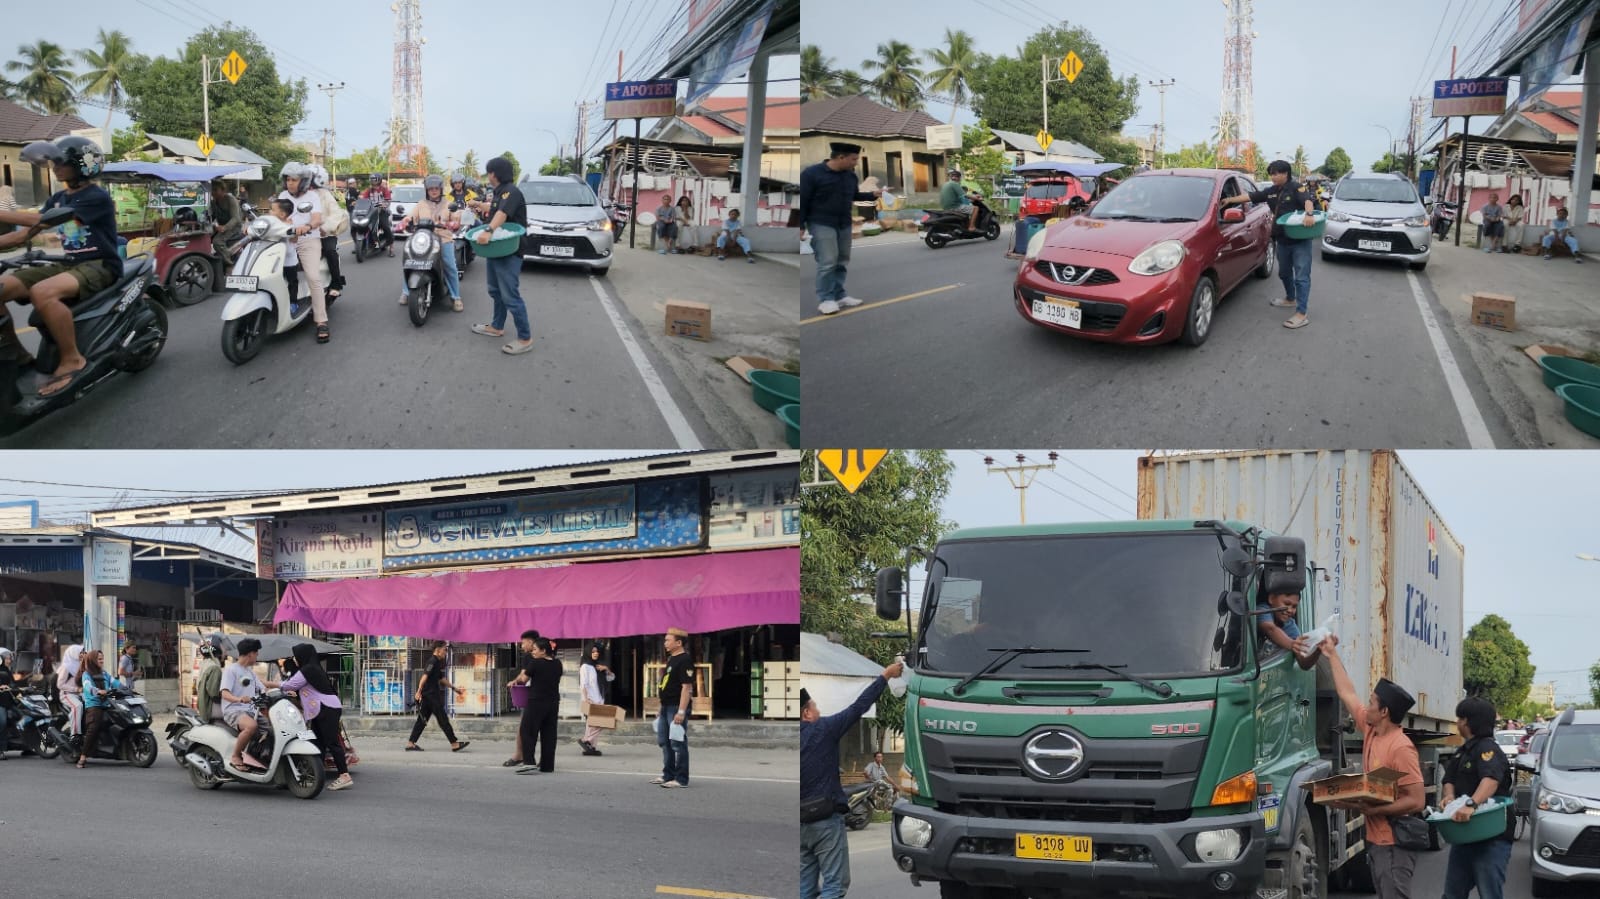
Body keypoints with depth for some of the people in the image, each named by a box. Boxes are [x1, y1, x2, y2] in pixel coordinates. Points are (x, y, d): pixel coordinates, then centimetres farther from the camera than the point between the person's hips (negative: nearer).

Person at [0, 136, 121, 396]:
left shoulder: (96, 197, -11)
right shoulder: (57, 199, 16)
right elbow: (25, 234, 10)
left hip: (98, 266, -8)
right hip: (67, 264, 8)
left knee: (42, 292, -39)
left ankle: (72, 359, -26)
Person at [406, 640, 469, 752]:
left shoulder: (438, 662, 19)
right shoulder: (433, 661, -12)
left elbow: (442, 679, 29)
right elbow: (425, 676, -21)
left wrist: (454, 688, 31)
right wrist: (418, 692, -27)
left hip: (429, 696, 10)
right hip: (431, 694, -10)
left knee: (423, 719, 8)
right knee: (443, 719, -5)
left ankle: (410, 743, 7)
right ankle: (454, 744, -2)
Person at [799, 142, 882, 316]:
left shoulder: (850, 175, 4)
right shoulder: (812, 173, -14)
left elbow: (854, 196, 17)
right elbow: (802, 201, -10)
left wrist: (873, 195, 2)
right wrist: (801, 226, -12)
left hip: (844, 224, 7)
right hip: (821, 224, -7)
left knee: (842, 261, 9)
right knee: (828, 261, -11)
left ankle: (839, 296, 17)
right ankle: (825, 299, -5)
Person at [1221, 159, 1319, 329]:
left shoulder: (1296, 188, -10)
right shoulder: (1271, 192, 11)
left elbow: (1307, 200, -26)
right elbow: (1250, 196, 11)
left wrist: (1309, 214, -45)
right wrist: (1230, 200, 4)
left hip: (1300, 240, -8)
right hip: (1283, 240, 8)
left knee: (1301, 276, -10)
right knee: (1284, 273, 25)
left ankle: (1301, 314, -15)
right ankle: (1290, 299, 48)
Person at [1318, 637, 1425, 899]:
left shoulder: (1400, 747, -18)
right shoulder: (1371, 730, 7)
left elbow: (1416, 800, -21)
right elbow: (1347, 693, 21)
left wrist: (1371, 810, -25)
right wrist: (1332, 655, 27)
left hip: (1395, 843, -9)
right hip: (1376, 839, 9)